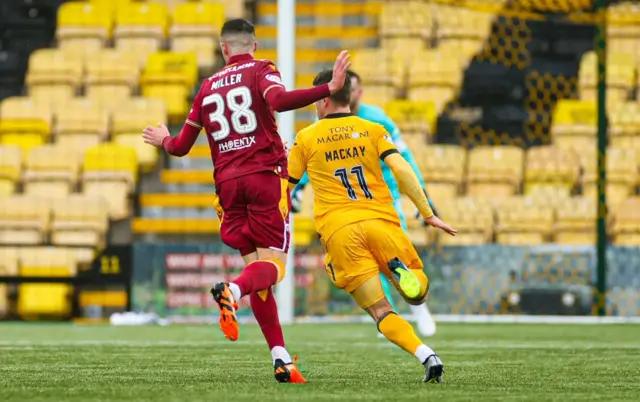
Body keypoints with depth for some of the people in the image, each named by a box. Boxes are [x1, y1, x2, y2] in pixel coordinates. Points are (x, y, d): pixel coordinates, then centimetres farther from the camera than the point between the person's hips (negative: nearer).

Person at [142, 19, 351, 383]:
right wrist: (329, 89, -27)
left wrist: (164, 141, 44)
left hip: (228, 182, 4)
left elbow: (182, 146, 21)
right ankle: (231, 292, -41)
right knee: (273, 262, -7)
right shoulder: (261, 71, 4)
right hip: (265, 175, -4)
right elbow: (279, 100, -20)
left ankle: (281, 358, -2)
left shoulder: (208, 87, 17)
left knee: (255, 265, 7)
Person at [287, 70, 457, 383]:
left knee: (380, 311, -1)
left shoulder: (306, 139, 11)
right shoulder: (373, 130, 12)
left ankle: (427, 356, -24)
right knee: (417, 294, 12)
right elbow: (401, 170, -1)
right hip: (381, 222, 1)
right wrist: (428, 215, 2)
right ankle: (401, 268, -24)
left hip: (339, 231, -1)